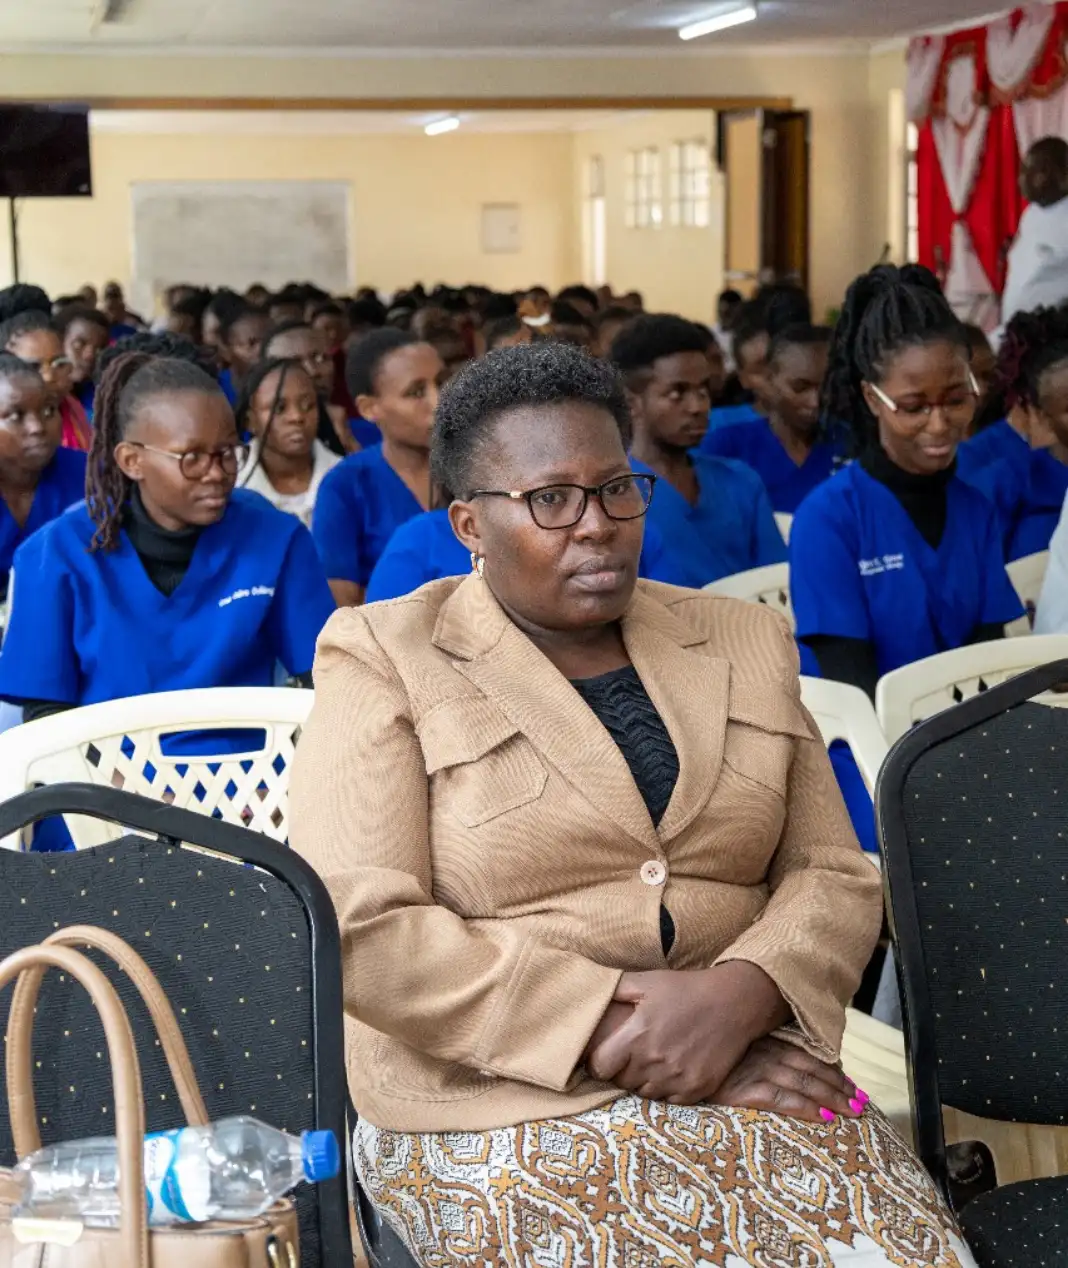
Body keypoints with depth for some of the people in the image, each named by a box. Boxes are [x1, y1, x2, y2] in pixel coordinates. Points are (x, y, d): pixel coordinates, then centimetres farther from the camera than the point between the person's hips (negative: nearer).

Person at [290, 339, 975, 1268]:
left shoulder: (743, 644, 13)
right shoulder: (385, 659, -1)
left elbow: (836, 877, 9)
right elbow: (358, 929, -11)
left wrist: (736, 998, -13)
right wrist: (619, 1026, -15)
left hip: (746, 1070, 4)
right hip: (497, 1103, -4)